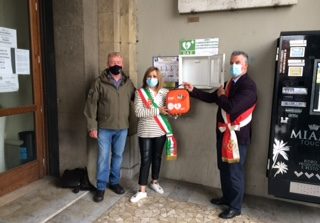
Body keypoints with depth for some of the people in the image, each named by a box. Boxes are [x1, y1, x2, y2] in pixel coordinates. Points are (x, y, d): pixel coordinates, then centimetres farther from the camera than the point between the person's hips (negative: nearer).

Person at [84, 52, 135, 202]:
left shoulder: (128, 83, 5)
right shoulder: (99, 82, -7)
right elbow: (91, 104, -8)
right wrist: (92, 126, -11)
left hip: (122, 127, 3)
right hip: (104, 127, -3)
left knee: (118, 156, 15)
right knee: (103, 157, 4)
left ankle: (114, 182, 32)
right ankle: (101, 187, 20)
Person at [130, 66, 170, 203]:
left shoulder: (164, 92, 3)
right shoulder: (140, 92, -5)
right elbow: (138, 112, -16)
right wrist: (157, 111, -20)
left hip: (160, 131, 3)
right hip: (145, 132, -2)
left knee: (157, 157, 16)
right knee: (145, 160, 1)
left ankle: (154, 182, 37)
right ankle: (142, 191, 12)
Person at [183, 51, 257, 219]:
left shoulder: (248, 86, -17)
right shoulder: (229, 83, 11)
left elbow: (232, 107, -29)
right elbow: (211, 97, 17)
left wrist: (221, 95, -10)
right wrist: (193, 90, 7)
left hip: (238, 135, -8)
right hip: (224, 133, 9)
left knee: (234, 172, 4)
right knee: (224, 168, 20)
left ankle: (235, 207, 21)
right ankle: (227, 197, 39)